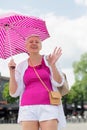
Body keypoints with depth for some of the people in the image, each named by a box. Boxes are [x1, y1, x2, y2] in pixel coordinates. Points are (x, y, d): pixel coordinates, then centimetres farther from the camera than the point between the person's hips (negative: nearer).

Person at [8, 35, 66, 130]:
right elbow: (14, 93, 5)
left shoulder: (49, 60, 7)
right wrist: (12, 71, -6)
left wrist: (52, 65, -19)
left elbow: (59, 83, -4)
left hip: (48, 107, -1)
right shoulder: (21, 67, 11)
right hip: (28, 109, 2)